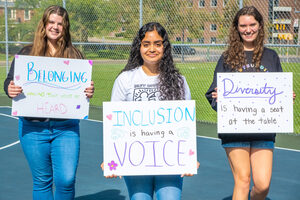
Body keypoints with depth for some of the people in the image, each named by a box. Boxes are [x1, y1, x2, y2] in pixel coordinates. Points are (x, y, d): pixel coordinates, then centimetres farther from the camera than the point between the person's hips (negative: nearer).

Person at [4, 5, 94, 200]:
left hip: (66, 127, 0)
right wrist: (10, 89, -15)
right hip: (33, 127, 0)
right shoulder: (27, 53, 6)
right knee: (42, 181, 9)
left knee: (67, 179, -7)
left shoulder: (75, 55, 6)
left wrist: (89, 92, -12)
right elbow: (10, 81, 7)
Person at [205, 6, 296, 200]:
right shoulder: (228, 58, 4)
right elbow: (215, 92, 6)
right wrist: (217, 97, -16)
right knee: (242, 180, -3)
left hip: (264, 129, 2)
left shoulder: (271, 57, 10)